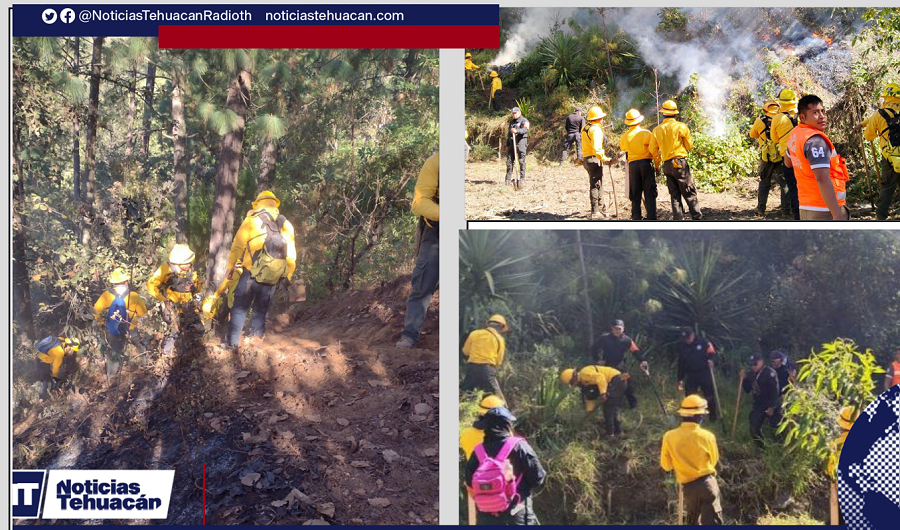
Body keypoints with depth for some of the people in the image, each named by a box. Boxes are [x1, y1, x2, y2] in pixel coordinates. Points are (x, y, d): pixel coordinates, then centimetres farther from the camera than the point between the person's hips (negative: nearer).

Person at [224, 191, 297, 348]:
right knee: (261, 310, 15)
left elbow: (238, 245, -4)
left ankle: (232, 343, 4)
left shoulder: (252, 219, -3)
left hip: (251, 274, -3)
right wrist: (288, 276, 16)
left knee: (239, 308, 6)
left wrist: (231, 266, 5)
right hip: (273, 278, 3)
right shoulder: (286, 225, 7)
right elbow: (291, 255, 7)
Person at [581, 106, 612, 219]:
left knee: (597, 184, 19)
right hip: (595, 159, -10)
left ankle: (600, 206, 29)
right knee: (596, 185, -6)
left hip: (586, 158, 10)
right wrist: (605, 158, -17)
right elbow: (596, 148, -24)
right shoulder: (595, 129, -16)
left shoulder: (584, 128, 14)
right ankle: (595, 212, -5)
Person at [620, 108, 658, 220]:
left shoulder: (625, 136, 4)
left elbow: (622, 148, 21)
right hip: (646, 163, -2)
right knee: (649, 193, 0)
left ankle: (636, 217, 6)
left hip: (632, 165, 3)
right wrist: (657, 160, -4)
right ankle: (651, 216, -4)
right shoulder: (645, 133, -6)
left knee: (635, 194, 7)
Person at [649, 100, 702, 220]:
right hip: (680, 163, -4)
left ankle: (678, 218, 5)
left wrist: (657, 165, 21)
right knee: (690, 193, 1)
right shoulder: (681, 127, -7)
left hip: (667, 165, 4)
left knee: (675, 195, 8)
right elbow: (689, 146, 3)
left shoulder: (657, 130, 4)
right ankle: (697, 217, 0)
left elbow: (653, 150, 9)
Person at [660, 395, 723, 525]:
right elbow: (713, 461, 7)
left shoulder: (669, 437, -8)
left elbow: (666, 466, 3)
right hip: (708, 483, -2)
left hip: (688, 486, 2)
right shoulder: (707, 436, -10)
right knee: (712, 522, -1)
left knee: (692, 520, 24)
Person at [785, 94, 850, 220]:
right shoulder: (816, 140, -18)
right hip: (825, 211, -9)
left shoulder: (794, 135, 9)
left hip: (805, 207, 9)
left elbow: (788, 162, 27)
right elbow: (822, 179, -26)